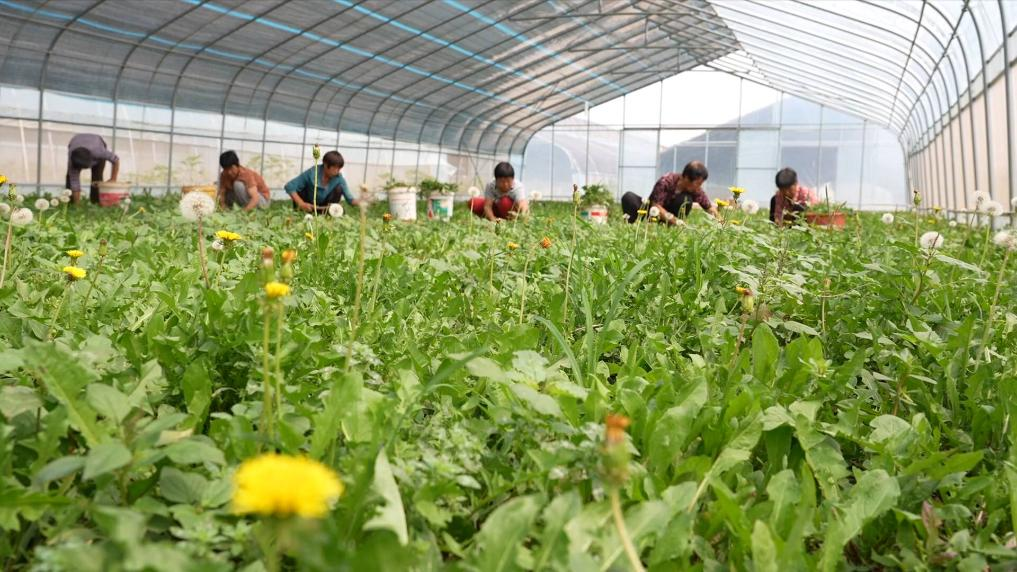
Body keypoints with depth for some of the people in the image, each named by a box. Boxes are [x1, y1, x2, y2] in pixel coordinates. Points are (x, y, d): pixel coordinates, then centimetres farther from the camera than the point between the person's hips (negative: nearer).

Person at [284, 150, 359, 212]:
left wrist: (360, 203, -42)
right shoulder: (312, 173, -26)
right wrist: (301, 203, -37)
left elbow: (349, 199, -18)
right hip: (308, 206, -1)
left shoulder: (339, 178, -18)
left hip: (324, 207, 1)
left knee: (339, 188, -21)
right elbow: (289, 186, -26)